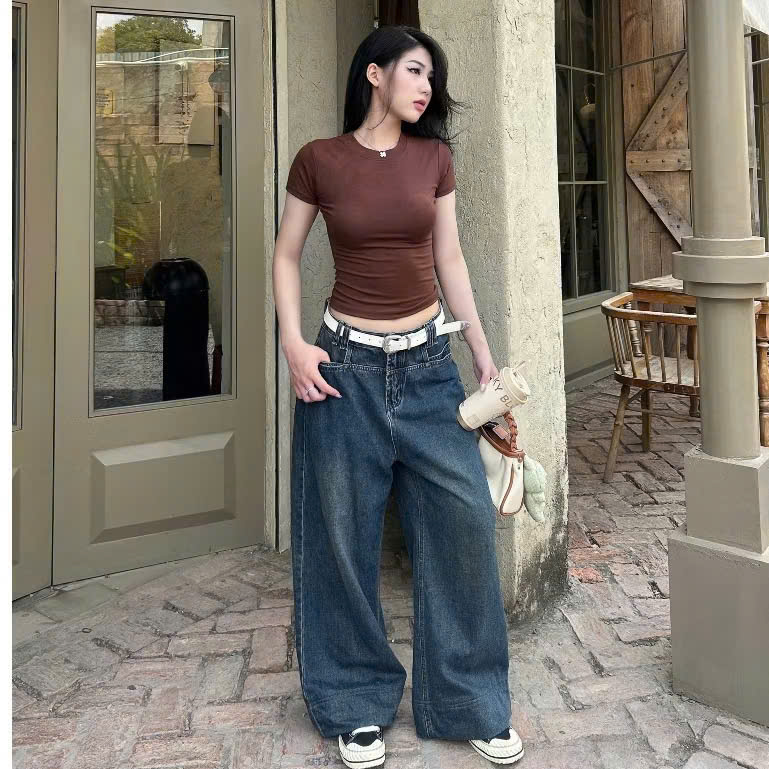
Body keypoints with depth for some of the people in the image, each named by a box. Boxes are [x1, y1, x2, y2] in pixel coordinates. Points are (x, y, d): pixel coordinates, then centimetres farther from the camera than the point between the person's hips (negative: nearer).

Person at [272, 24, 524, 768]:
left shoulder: (433, 158, 6)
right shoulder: (318, 159, -2)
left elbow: (450, 262, 10)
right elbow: (286, 255, 5)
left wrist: (485, 359, 10)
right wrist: (292, 342, -9)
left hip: (428, 363, 3)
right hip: (347, 364, -2)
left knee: (465, 521, 0)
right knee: (343, 536, 5)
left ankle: (473, 703, 18)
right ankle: (357, 705, 24)